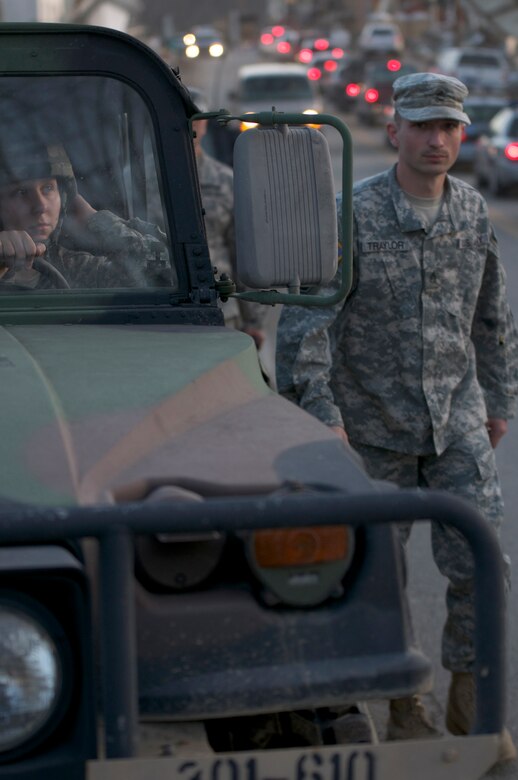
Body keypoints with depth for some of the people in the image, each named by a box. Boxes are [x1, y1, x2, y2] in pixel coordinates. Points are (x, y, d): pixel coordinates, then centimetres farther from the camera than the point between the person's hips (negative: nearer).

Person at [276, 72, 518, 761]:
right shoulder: (351, 214, -12)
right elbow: (305, 319, -13)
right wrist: (320, 414, -18)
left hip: (456, 415, 3)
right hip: (372, 421, -3)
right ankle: (400, 703, 24)